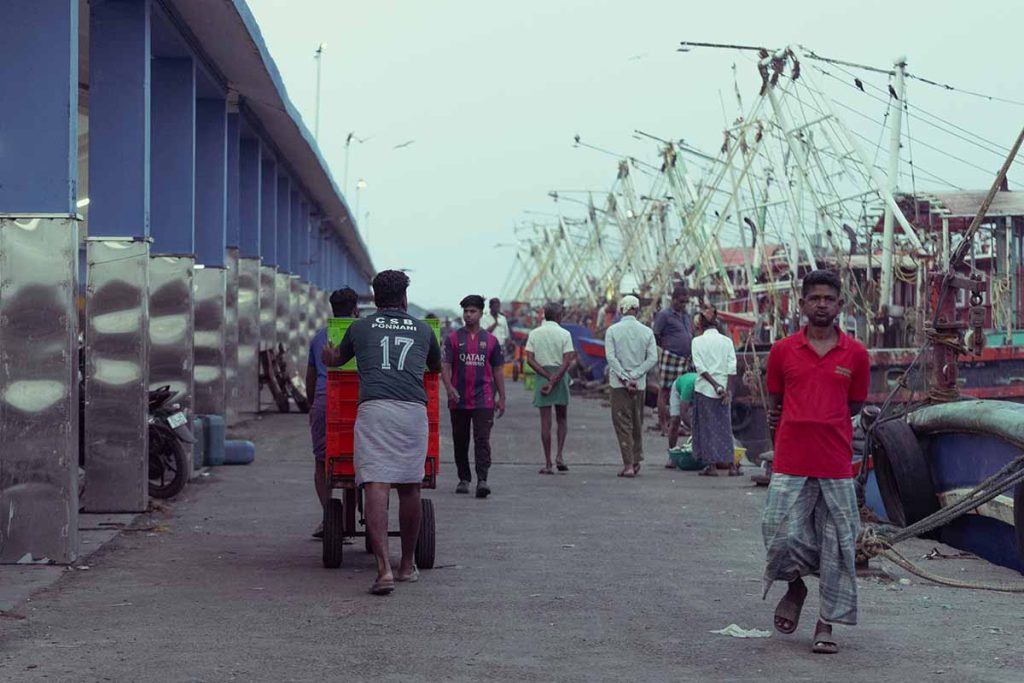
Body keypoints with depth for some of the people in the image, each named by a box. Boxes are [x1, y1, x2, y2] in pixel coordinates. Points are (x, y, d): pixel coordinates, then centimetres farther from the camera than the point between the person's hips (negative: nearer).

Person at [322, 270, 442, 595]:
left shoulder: (360, 327, 20)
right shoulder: (423, 330, 23)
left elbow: (335, 359, 41)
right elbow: (437, 367, 43)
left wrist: (329, 354, 65)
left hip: (374, 408, -2)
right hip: (414, 410, 2)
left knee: (376, 486, -10)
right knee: (409, 487, 13)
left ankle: (384, 568, -23)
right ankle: (408, 565, 25)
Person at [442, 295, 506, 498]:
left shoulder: (490, 340, 8)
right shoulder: (453, 338, 4)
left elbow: (497, 370, 13)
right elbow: (445, 366, -2)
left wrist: (502, 397, 9)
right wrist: (449, 387, -19)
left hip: (483, 400, -1)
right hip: (459, 400, 1)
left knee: (482, 440, -11)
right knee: (460, 441, 8)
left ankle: (482, 480, -17)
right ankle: (464, 479, 20)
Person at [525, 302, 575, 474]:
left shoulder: (534, 334, 1)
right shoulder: (564, 334, -4)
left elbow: (530, 359, -7)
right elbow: (567, 361, -13)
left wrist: (548, 377, -9)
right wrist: (554, 380, -13)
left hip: (542, 375, 1)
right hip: (560, 375, -1)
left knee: (545, 421, 3)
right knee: (562, 419, 15)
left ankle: (548, 464, 2)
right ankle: (559, 456, 1)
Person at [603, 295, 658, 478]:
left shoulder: (612, 330, -4)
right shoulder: (646, 331, 2)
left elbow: (611, 357, -12)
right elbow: (653, 358, -4)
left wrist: (624, 378, -11)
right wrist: (634, 376, -6)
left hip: (618, 383, -2)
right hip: (639, 384, 3)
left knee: (622, 423, -1)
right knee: (637, 423, 17)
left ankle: (628, 464, -7)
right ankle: (636, 460, 22)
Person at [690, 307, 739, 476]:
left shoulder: (698, 341, -2)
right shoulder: (727, 341, 5)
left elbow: (700, 367, -10)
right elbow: (732, 367, -1)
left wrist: (715, 385, -11)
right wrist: (727, 389, -2)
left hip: (704, 387, -3)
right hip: (724, 388, 3)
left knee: (707, 426, 4)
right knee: (725, 426, 8)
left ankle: (712, 465, 2)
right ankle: (731, 464, 3)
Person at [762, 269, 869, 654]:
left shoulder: (855, 354, 3)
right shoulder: (782, 351, 4)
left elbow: (854, 406, 10)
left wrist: (819, 420, 1)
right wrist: (783, 421, -1)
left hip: (836, 465, 0)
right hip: (791, 463, 0)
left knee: (837, 544, 2)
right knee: (781, 535, -7)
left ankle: (826, 623, 12)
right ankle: (795, 585, 25)